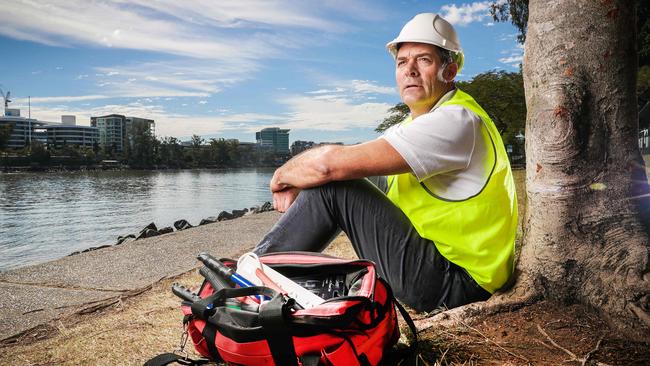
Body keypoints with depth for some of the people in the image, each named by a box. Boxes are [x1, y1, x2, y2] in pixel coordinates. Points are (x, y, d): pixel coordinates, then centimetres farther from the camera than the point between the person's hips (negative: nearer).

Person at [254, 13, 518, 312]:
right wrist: (297, 185, -9)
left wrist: (282, 176, -9)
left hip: (455, 283, -10)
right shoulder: (419, 124, 12)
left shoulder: (456, 121, -21)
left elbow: (331, 163, -29)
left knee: (331, 185, -17)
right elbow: (352, 164, 10)